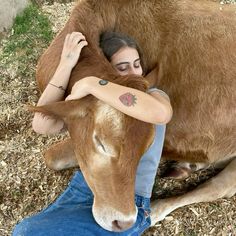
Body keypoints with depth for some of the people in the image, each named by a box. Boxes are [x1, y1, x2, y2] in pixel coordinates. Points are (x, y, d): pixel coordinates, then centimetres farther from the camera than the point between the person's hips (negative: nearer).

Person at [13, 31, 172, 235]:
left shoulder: (153, 96, -10)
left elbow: (161, 113, -38)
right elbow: (42, 126, -14)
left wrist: (91, 83, -34)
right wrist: (65, 65, -20)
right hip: (82, 187, 5)